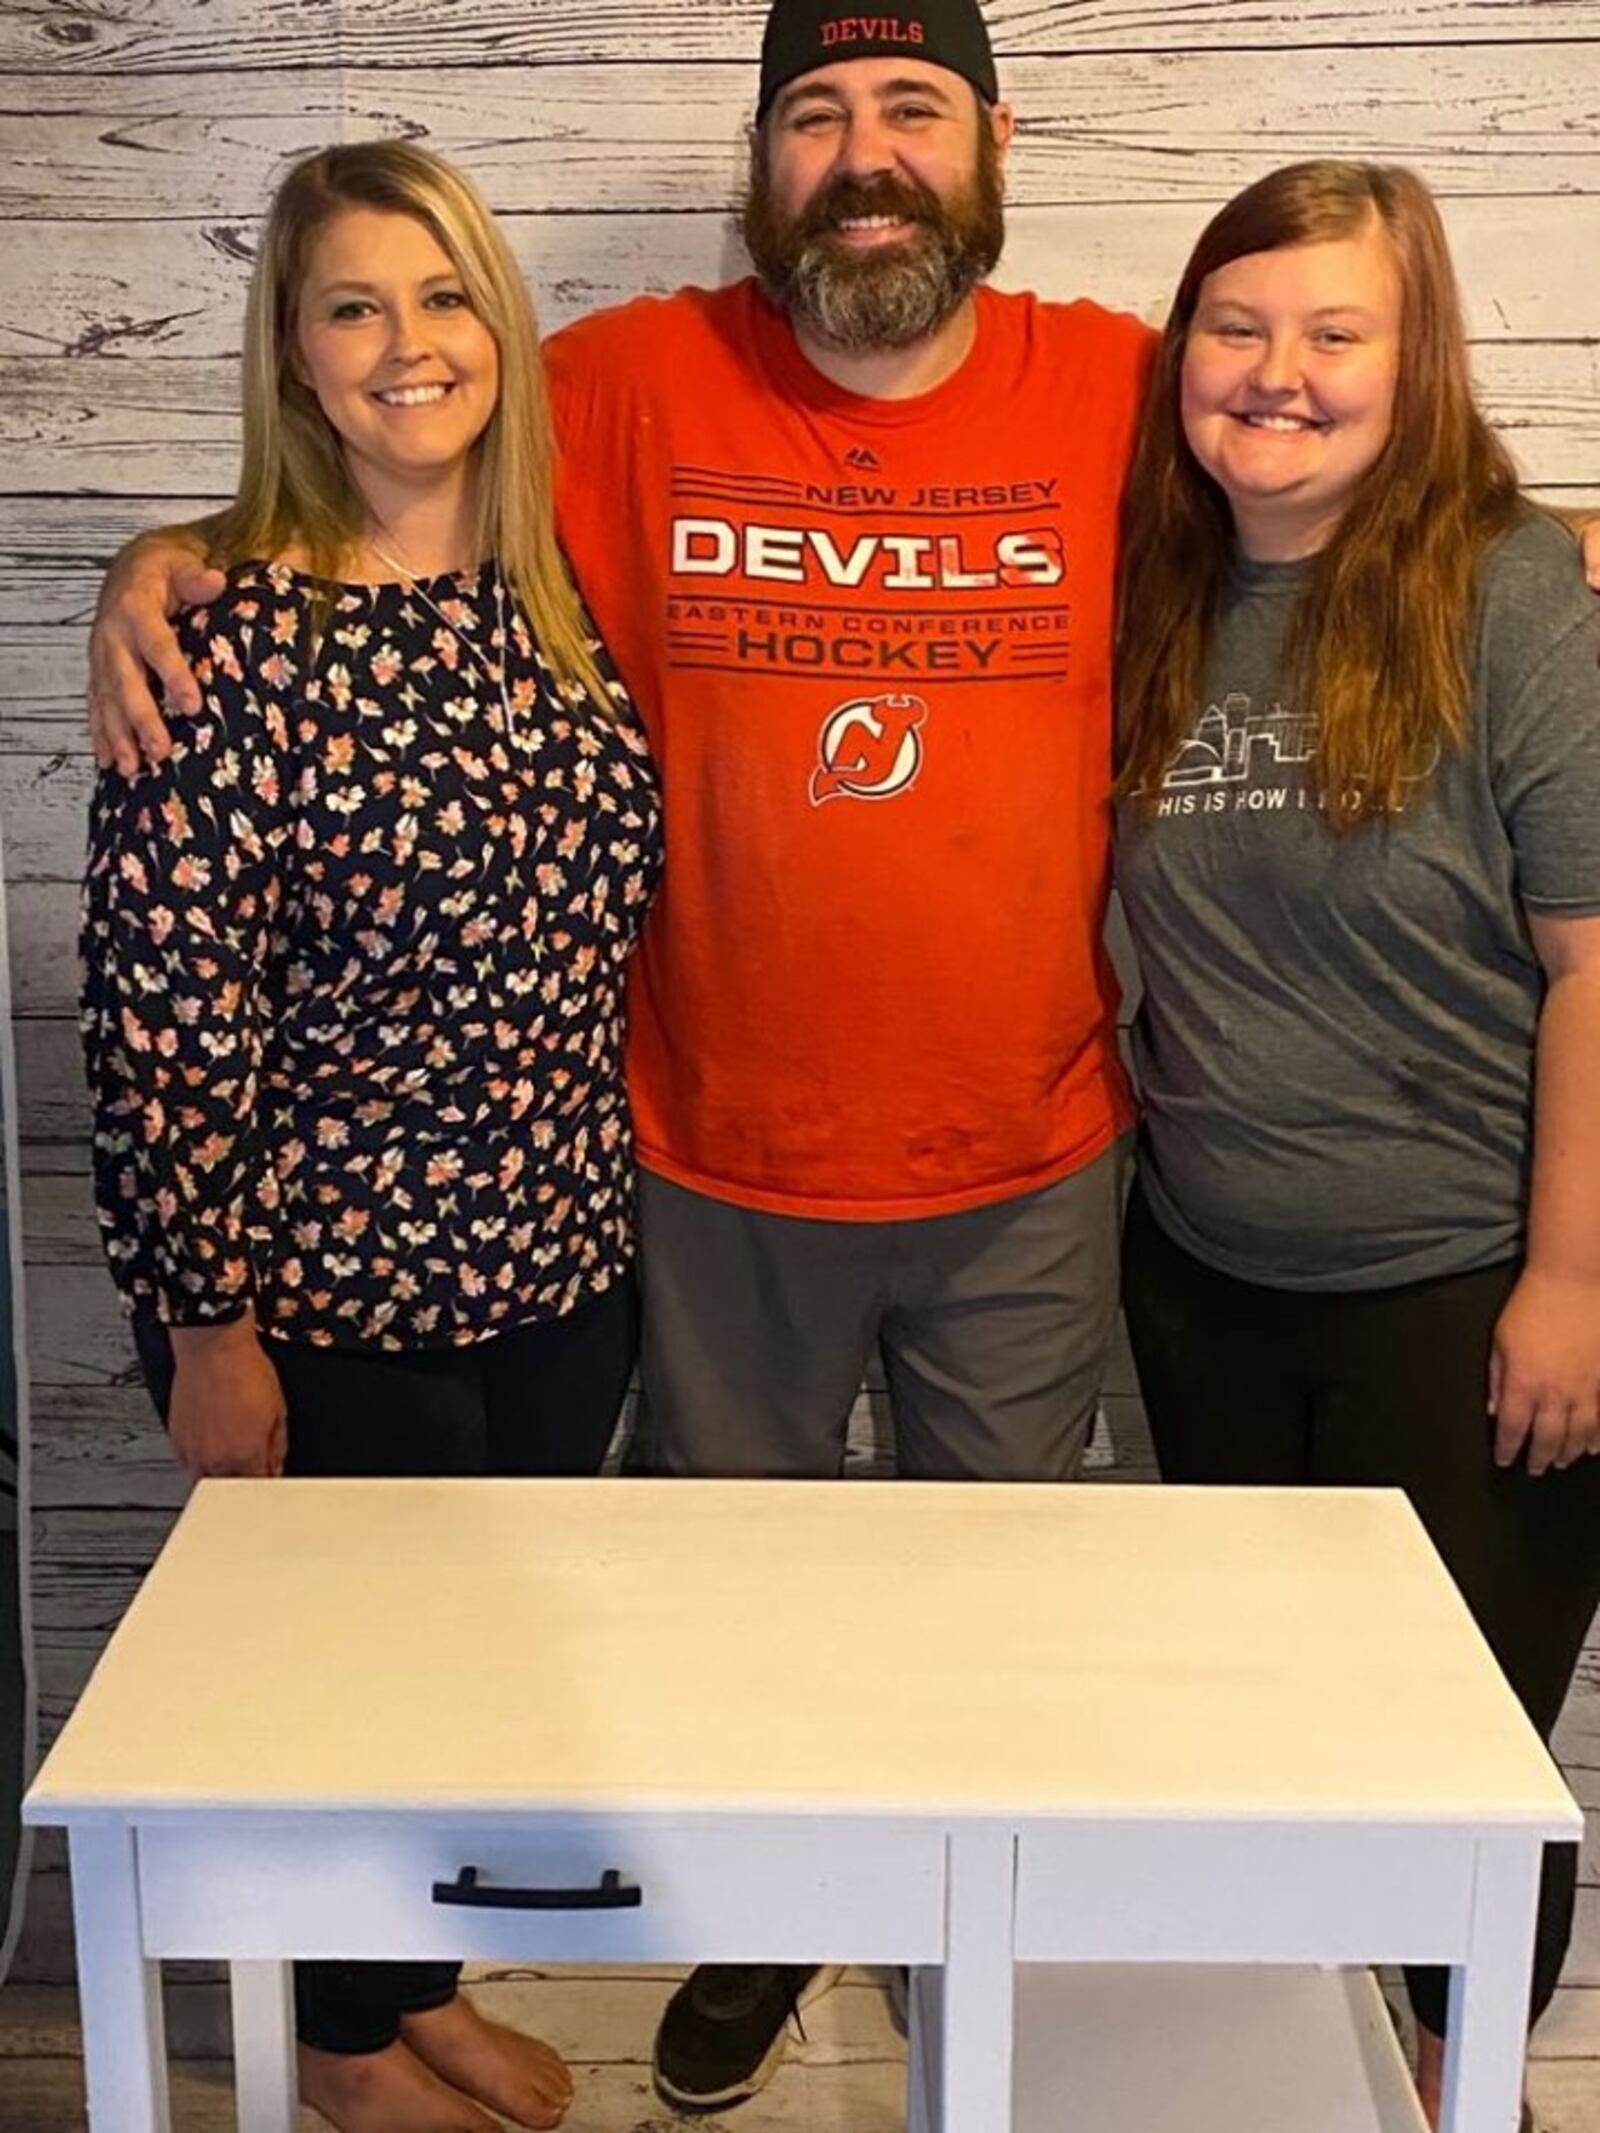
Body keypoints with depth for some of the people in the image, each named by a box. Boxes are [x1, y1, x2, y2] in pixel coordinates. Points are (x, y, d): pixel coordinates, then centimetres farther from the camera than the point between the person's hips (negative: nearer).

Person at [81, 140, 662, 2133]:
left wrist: (603, 1205, 12)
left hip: (559, 1259, 6)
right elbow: (158, 1001, -17)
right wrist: (205, 1323, -15)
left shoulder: (548, 599, 3)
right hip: (330, 1296, -6)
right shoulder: (231, 630, -17)